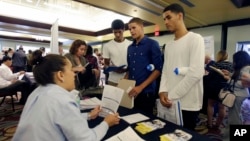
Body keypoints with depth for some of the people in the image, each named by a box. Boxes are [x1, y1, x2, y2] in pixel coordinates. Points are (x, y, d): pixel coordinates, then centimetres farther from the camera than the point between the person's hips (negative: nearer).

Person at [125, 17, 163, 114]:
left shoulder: (152, 44, -6)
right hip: (131, 92, 6)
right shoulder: (130, 47, 12)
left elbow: (158, 69, -12)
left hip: (146, 92, -5)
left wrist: (141, 87, -18)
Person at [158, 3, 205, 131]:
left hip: (188, 104, -6)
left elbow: (196, 73, -18)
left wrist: (171, 95, -16)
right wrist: (163, 91, -7)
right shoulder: (168, 45, 14)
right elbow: (165, 71, 11)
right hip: (169, 102, 6)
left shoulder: (195, 39, -7)